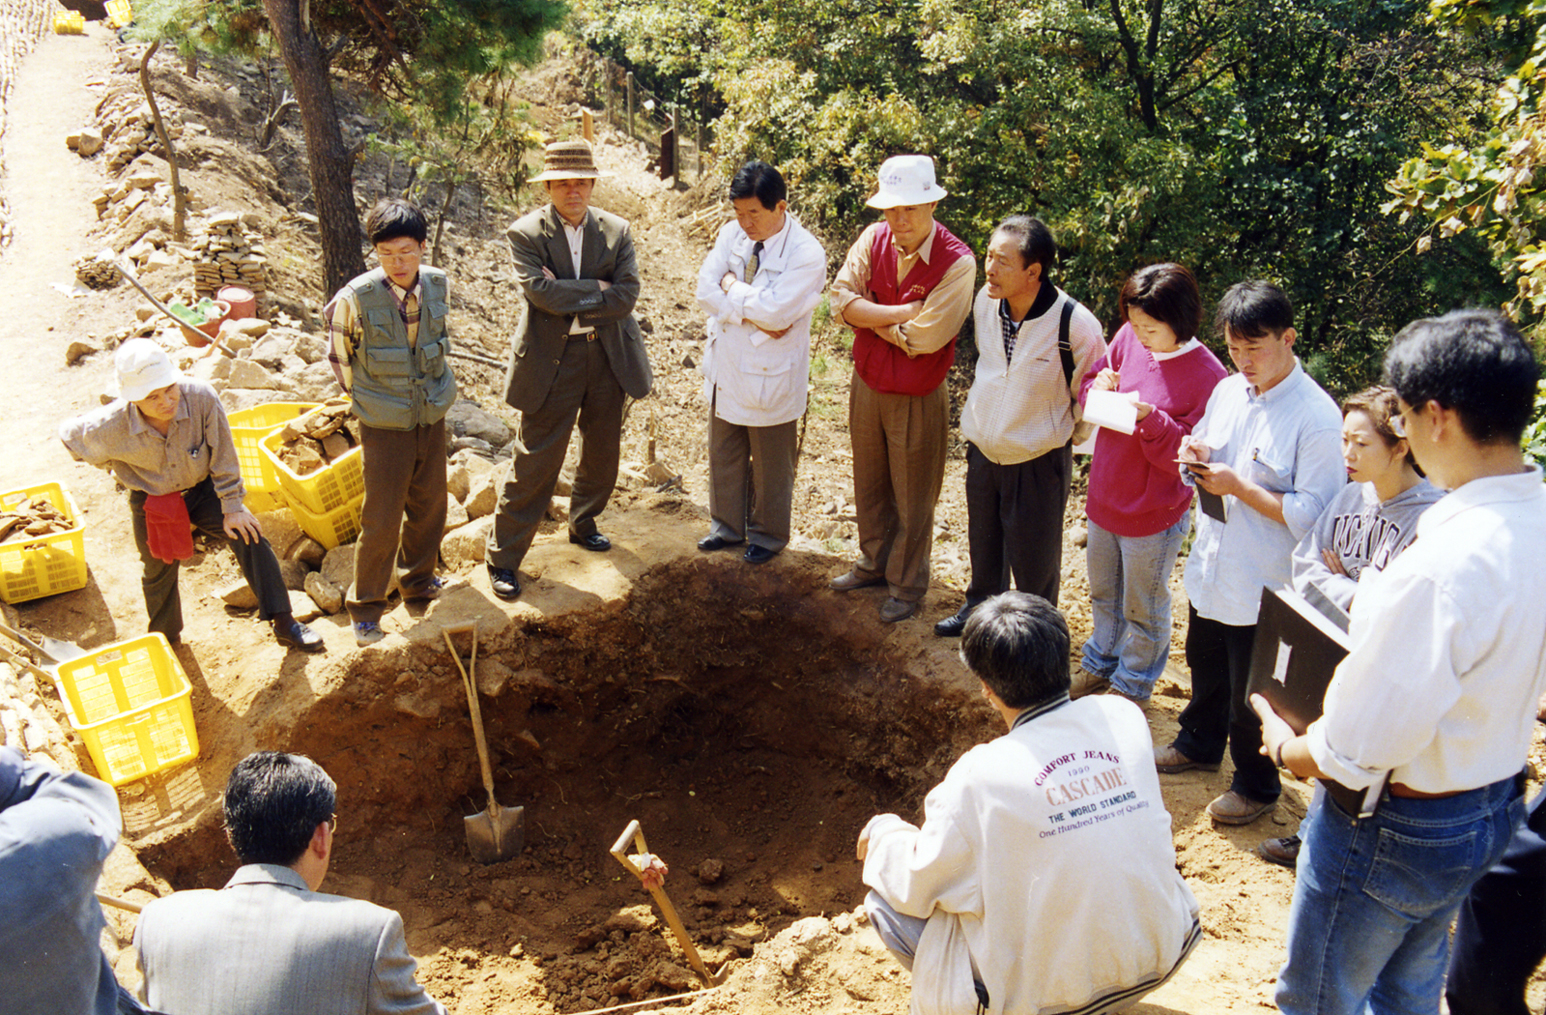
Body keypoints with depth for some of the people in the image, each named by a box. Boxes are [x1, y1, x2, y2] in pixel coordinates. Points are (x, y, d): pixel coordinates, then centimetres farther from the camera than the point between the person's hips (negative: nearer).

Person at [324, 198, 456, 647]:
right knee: (381, 520, 1)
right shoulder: (356, 298, -20)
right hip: (384, 426, -4)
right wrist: (362, 393, 7)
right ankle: (366, 608, 19)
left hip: (431, 419, 4)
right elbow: (339, 349, 0)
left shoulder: (439, 286, -8)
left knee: (429, 508, 17)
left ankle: (419, 583, 40)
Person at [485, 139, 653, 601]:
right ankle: (503, 558, 7)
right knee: (534, 462, -3)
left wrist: (568, 297, -15)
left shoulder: (616, 231, 3)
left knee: (602, 452, 18)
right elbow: (540, 290, -20)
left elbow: (627, 294, -8)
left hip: (608, 356, 4)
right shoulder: (526, 233, -6)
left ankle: (583, 524, 43)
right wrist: (598, 290, -14)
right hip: (551, 360, -4)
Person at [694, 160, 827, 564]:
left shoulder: (807, 254, -20)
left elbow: (774, 310, -28)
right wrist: (752, 314, -20)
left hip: (769, 376, -5)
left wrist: (732, 287, -15)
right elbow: (706, 289, -9)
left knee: (770, 463, 12)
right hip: (725, 366, 6)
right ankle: (728, 525, 39)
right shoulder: (732, 234, -2)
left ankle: (768, 534, 33)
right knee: (724, 454, 20)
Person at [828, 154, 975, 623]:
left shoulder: (957, 262, -21)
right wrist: (902, 311, -22)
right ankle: (874, 562, 43)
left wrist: (869, 315, -14)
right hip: (867, 384, 5)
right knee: (869, 485, 21)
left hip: (917, 399, -5)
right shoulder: (874, 238, -6)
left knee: (913, 500, 10)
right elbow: (841, 299, -13)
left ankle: (906, 585, 29)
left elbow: (923, 338, -24)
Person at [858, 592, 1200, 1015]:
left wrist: (880, 833, 13)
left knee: (889, 904, 7)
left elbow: (916, 888, -9)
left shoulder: (983, 777, -22)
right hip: (1161, 958, 5)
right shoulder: (1125, 718, -8)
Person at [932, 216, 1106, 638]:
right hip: (982, 449, 5)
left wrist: (1073, 437, 0)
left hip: (1038, 462, -5)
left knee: (1033, 558, 10)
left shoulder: (1075, 324, -25)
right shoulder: (985, 301, -8)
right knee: (983, 542, 24)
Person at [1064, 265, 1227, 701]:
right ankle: (1100, 663, 49)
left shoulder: (1206, 376, -21)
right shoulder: (1128, 339, -7)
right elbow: (1087, 388, 5)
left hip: (1153, 515, -5)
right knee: (1103, 594, 26)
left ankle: (1132, 685, 38)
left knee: (1143, 610, 16)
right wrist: (1098, 389, -17)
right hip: (1103, 498, 6)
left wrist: (1151, 419, -33)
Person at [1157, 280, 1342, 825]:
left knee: (1252, 696, 10)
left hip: (1262, 588, -7)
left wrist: (1237, 486, -24)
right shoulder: (1227, 391, 1)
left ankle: (1256, 786, 32)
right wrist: (1194, 458, -8)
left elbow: (1310, 515, -24)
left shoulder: (1317, 417, -21)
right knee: (1205, 668, 27)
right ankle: (1199, 744, 51)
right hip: (1210, 570, 7)